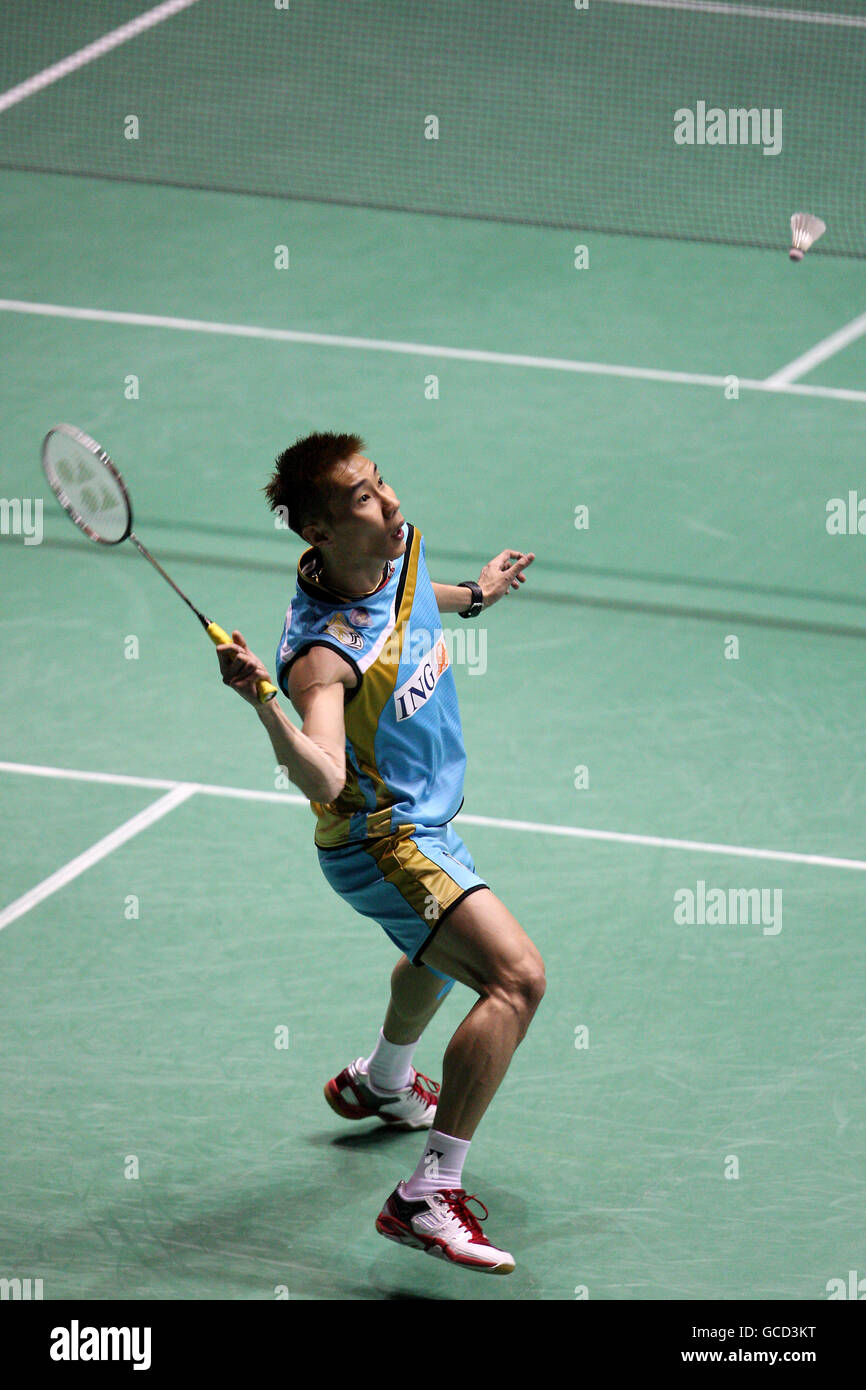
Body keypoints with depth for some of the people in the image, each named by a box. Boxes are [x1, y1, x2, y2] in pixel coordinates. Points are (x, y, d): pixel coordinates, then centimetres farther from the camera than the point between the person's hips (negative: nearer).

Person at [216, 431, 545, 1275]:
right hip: (384, 845, -9)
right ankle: (428, 1198, -27)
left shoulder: (400, 546, -8)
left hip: (425, 821, 9)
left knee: (444, 954, 37)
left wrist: (471, 595, 27)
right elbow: (323, 779, -48)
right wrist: (266, 706, -61)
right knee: (516, 975, -26)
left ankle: (380, 1082, 66)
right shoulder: (323, 651, -33)